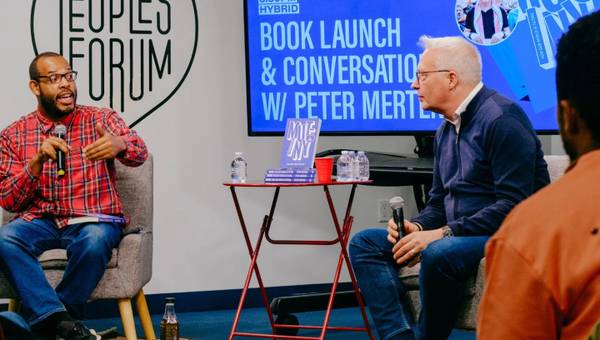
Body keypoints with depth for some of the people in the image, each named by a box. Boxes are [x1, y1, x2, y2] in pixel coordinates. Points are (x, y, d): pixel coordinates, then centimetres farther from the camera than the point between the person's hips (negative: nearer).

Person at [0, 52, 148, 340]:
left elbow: (139, 152, -15)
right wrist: (38, 161, -17)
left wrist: (119, 145, -40)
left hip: (94, 220, -1)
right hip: (39, 221, 1)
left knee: (94, 240, -36)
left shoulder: (101, 119, 4)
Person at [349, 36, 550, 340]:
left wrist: (445, 233, -24)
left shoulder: (501, 119, -14)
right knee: (364, 243, 0)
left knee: (439, 253, -38)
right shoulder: (446, 130, 15)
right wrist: (416, 227, -2)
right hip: (456, 235, 9)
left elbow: (514, 206, -22)